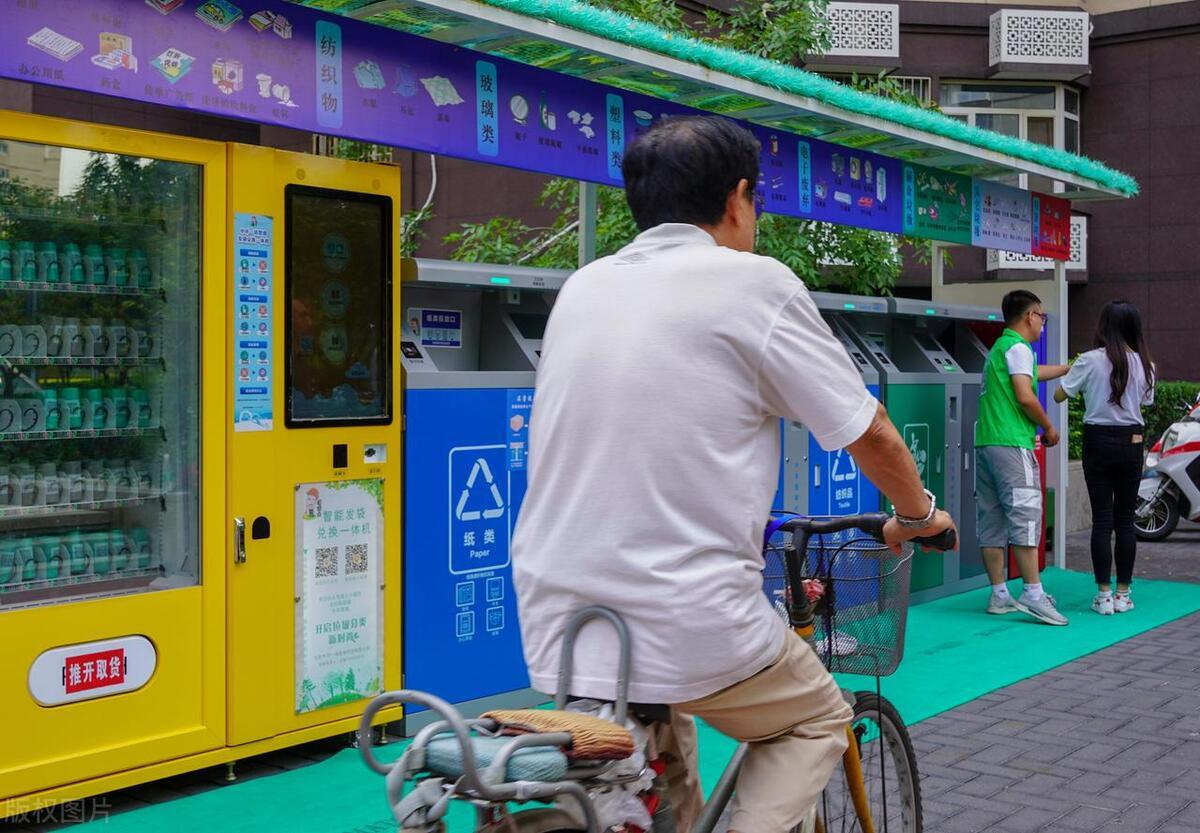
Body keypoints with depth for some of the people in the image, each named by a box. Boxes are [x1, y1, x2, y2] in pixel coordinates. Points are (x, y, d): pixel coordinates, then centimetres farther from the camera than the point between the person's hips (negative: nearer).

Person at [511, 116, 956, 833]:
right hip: (690, 626, -5)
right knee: (817, 722, 22)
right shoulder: (756, 283, -6)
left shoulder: (582, 288, 10)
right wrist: (918, 516, 22)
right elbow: (871, 434, 1)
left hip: (557, 626, 6)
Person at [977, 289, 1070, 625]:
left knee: (992, 522, 7)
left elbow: (1034, 372, 40)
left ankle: (999, 595, 10)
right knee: (1025, 516, -11)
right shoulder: (1018, 347, -5)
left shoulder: (999, 348, 23)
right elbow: (1025, 396, -16)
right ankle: (1033, 594, -14)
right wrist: (1049, 428, -2)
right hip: (1011, 444, -9)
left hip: (985, 443, 9)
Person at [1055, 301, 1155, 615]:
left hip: (1098, 441, -3)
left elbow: (1059, 395, -4)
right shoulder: (1144, 364, 2)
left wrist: (1072, 371, 14)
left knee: (1102, 519, 1)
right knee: (1125, 520, 9)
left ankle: (1104, 595, 3)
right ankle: (1123, 594, 12)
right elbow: (1145, 402, 8)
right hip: (1132, 443, 3)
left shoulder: (1090, 361, -9)